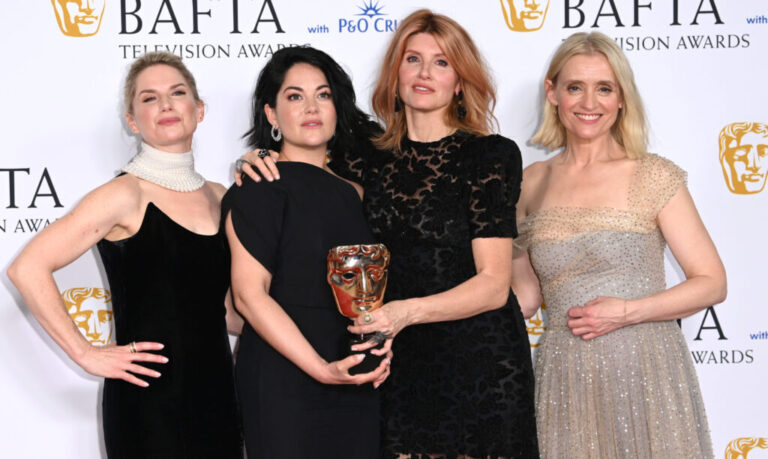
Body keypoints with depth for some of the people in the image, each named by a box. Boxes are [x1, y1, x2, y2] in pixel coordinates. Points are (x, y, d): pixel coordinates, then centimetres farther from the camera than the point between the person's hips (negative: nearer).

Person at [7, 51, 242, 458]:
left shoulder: (218, 197, 9)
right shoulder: (126, 196, -10)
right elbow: (28, 269, -16)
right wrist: (86, 354, -15)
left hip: (217, 392, 6)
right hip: (151, 403, -6)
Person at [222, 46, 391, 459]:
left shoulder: (351, 193, 14)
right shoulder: (260, 187, -6)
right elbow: (250, 294, -14)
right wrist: (321, 368, -22)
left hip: (355, 386, 6)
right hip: (284, 384, -6)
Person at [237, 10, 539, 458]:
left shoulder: (491, 155, -3)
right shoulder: (368, 163, 7)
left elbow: (494, 285, -10)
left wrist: (408, 311, -24)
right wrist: (260, 166, -4)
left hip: (479, 368, -3)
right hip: (397, 367, 3)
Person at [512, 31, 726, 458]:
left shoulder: (653, 176, -3)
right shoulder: (532, 182, 8)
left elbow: (712, 283, -3)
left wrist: (628, 311, -14)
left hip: (645, 373, -3)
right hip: (564, 381, 3)